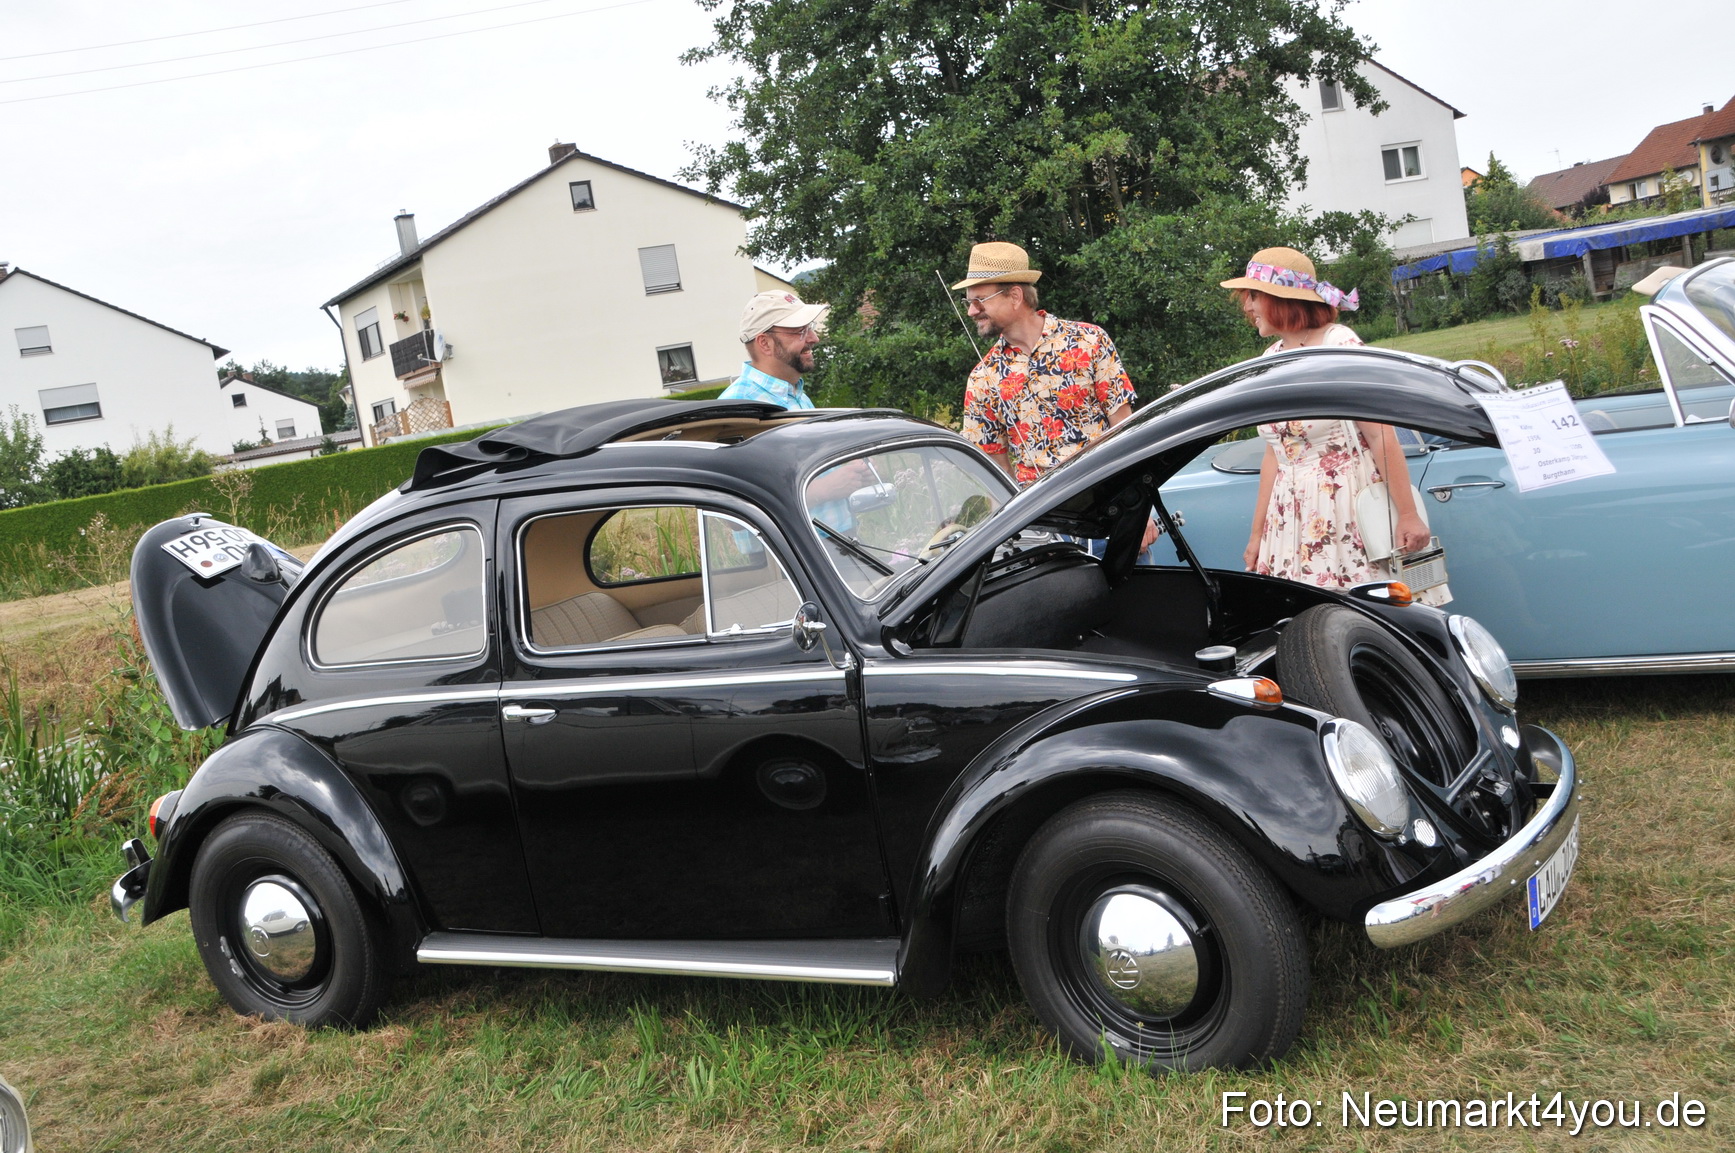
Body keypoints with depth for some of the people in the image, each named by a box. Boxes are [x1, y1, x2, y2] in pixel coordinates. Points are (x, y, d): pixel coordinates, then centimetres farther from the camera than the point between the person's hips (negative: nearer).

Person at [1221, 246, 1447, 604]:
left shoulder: (1340, 345, -9)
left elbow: (1381, 437, -13)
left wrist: (1408, 515, -17)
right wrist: (1257, 534, 14)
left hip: (1354, 506, -5)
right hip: (1295, 518, 6)